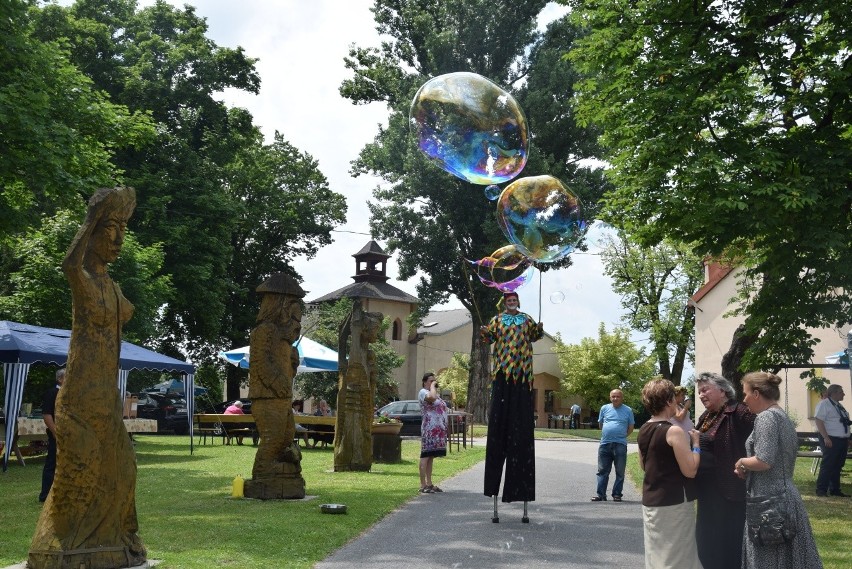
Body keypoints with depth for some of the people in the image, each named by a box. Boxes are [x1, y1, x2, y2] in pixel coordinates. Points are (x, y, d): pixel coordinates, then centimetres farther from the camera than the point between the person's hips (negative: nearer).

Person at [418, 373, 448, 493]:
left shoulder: (436, 394, 22)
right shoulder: (423, 392, -5)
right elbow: (432, 398, -29)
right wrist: (433, 386, -12)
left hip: (439, 431, 9)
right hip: (429, 430, -9)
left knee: (431, 457, 10)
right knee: (425, 456, -8)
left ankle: (429, 483, 12)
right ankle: (423, 485, -8)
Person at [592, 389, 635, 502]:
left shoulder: (628, 410, 4)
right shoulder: (604, 408, 9)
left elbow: (631, 428, 10)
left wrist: (622, 436, 3)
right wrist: (607, 434, 12)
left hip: (620, 445, -2)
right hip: (605, 444, 2)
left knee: (620, 472, 3)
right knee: (602, 471, 4)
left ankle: (617, 494, 11)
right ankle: (600, 494, 9)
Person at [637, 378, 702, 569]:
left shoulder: (644, 430, 7)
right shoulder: (674, 431, -17)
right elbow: (690, 470, -19)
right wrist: (696, 443, -6)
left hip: (650, 501, 8)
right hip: (674, 503, -8)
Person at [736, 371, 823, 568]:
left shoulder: (766, 417, -15)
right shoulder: (782, 416, 13)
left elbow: (764, 461, -24)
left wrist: (741, 462, -6)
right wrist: (747, 469, 16)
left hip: (770, 498, -10)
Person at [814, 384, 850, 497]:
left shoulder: (839, 406, 17)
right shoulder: (824, 404, -9)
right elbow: (818, 421, -17)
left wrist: (847, 439, 18)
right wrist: (826, 438, -22)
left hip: (842, 440, 8)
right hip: (831, 440, -8)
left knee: (838, 466, 11)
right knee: (827, 465, -7)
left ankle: (835, 490, 18)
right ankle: (821, 489, -2)